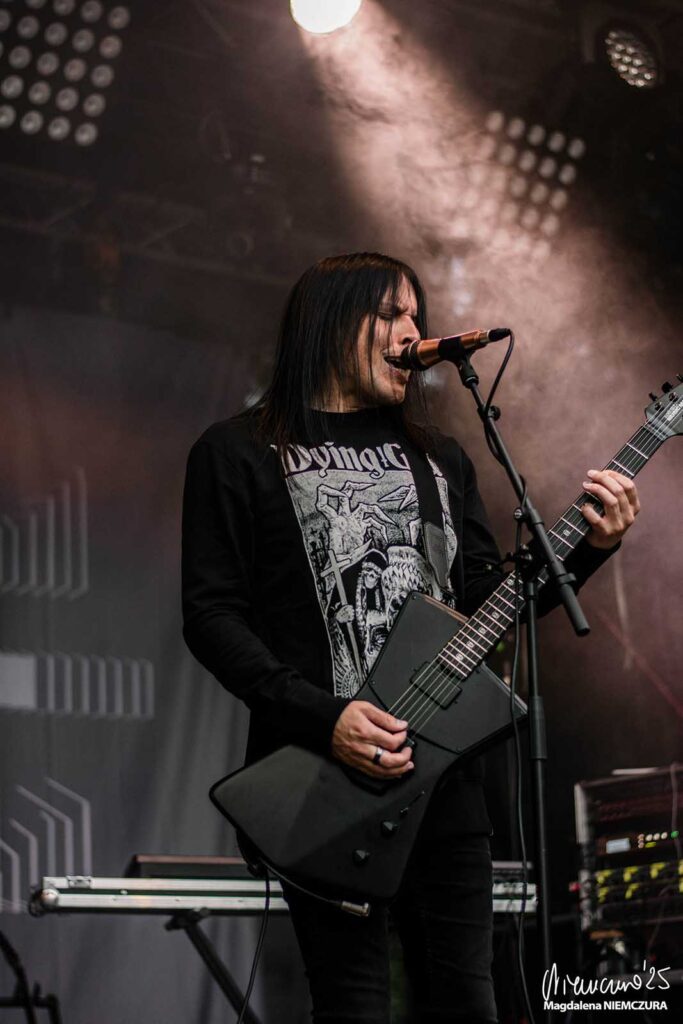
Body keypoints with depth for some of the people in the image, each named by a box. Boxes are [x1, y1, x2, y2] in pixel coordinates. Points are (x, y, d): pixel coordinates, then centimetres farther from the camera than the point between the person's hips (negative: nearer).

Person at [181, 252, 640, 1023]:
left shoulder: (440, 459, 19)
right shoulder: (238, 454, 1)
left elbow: (490, 604, 17)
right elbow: (210, 614, -7)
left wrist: (590, 546, 1)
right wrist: (322, 719, -18)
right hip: (324, 779, -5)